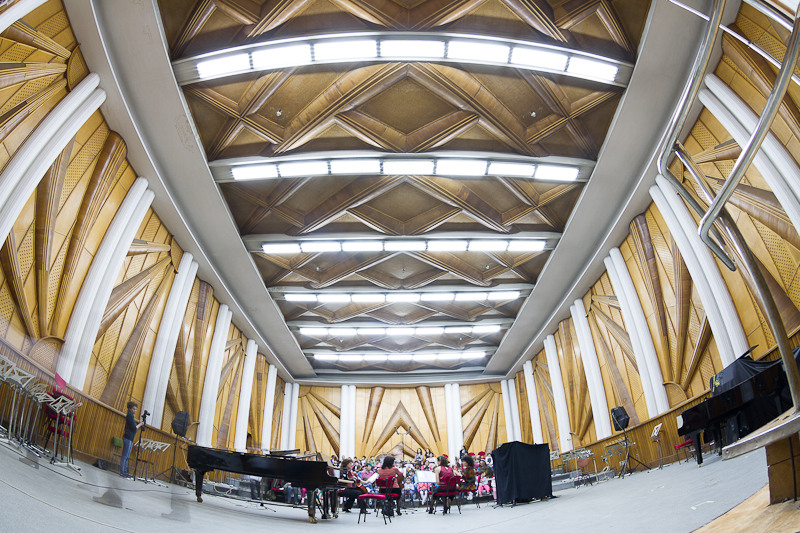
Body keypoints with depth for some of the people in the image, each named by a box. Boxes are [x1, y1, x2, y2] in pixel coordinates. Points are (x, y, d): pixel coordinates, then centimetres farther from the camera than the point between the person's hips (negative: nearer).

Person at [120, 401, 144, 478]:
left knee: (126, 456, 9)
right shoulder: (130, 415, -9)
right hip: (128, 438, -10)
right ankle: (122, 472, -7)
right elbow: (134, 428, -17)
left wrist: (140, 426, 5)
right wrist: (140, 424, -3)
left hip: (130, 439, 10)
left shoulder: (131, 416, 19)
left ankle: (124, 472, 11)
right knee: (125, 456, -8)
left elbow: (135, 429, 20)